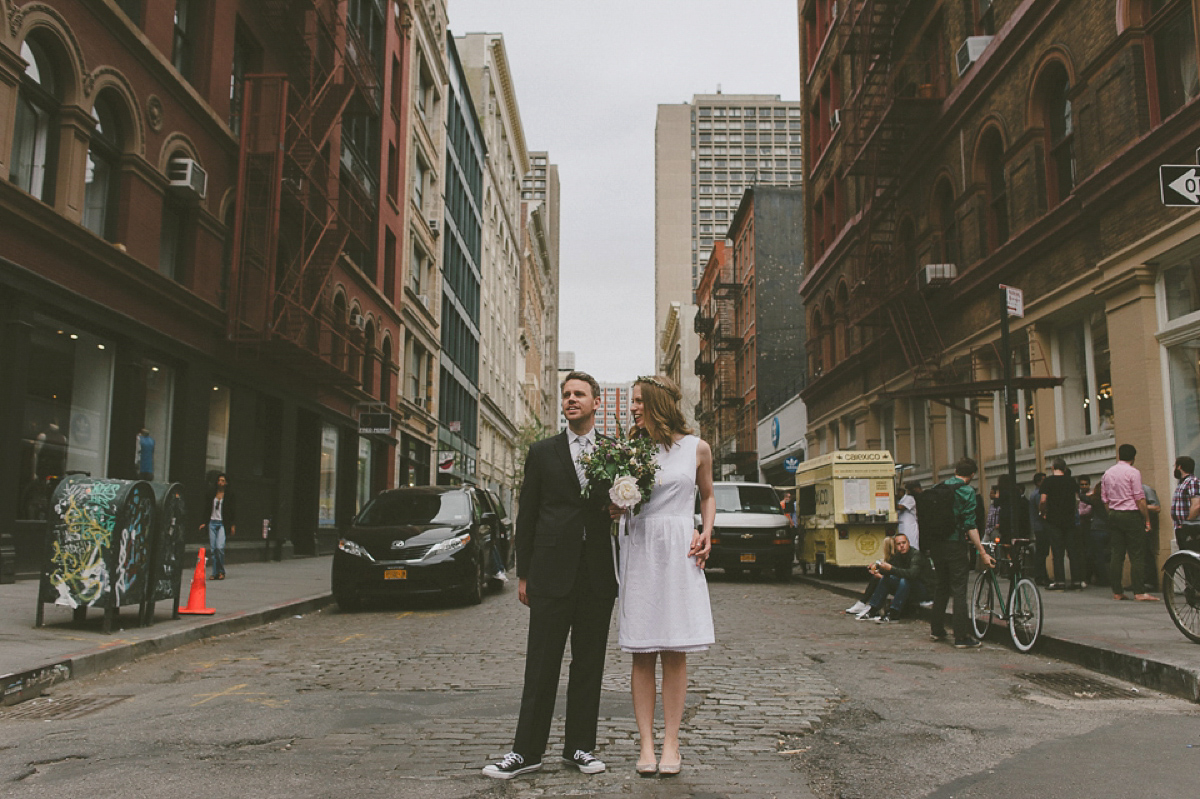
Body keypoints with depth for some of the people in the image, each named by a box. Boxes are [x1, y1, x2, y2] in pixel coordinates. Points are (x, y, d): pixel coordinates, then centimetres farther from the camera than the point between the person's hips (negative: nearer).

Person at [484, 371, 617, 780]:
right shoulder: (542, 452, 7)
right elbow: (527, 515, 7)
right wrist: (523, 574, 3)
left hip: (599, 574, 1)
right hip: (552, 571, -1)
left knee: (589, 663, 8)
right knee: (541, 665, 1)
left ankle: (580, 746, 20)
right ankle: (527, 751, 9)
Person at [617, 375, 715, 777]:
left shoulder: (697, 448, 4)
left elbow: (707, 495, 16)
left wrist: (706, 532, 0)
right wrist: (615, 506, -9)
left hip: (680, 551, -1)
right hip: (639, 550, 1)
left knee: (676, 651, 2)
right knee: (642, 653, 1)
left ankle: (671, 741, 9)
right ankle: (646, 742, 7)